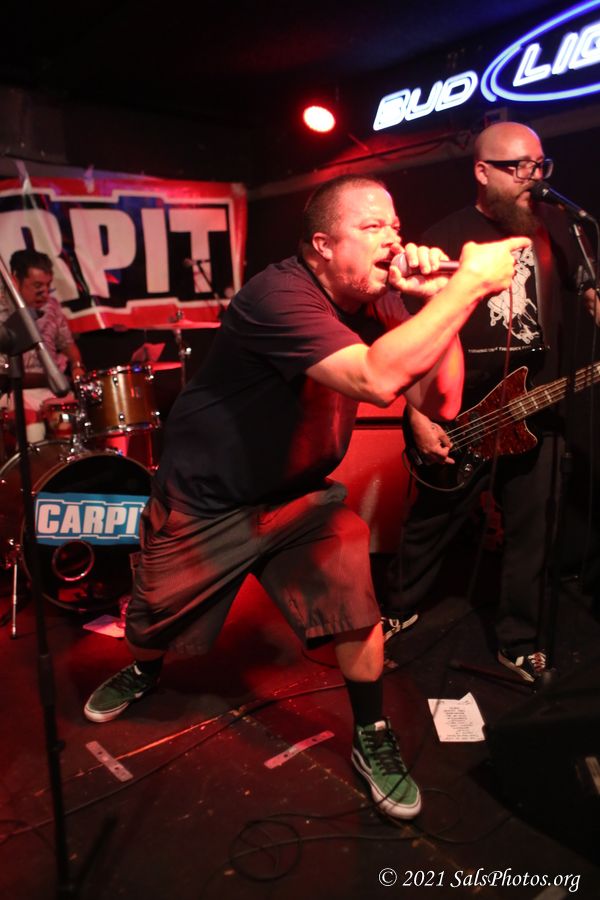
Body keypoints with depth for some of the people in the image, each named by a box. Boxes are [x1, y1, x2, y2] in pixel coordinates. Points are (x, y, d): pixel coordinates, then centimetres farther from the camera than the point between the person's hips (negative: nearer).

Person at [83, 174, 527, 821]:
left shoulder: (377, 302, -6)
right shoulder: (279, 295, -30)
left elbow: (440, 402, -10)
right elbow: (377, 380, -44)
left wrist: (436, 299, -21)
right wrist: (470, 284, -38)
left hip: (299, 492, 5)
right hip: (204, 500, -4)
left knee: (354, 592, -16)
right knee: (156, 617, 15)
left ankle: (373, 740, 9)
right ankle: (141, 671, 54)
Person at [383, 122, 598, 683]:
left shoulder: (555, 227, 6)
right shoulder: (445, 239, -5)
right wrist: (419, 416, -10)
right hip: (460, 420, -3)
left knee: (530, 536, 10)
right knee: (430, 525, 11)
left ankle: (520, 644, 29)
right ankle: (399, 608, 36)